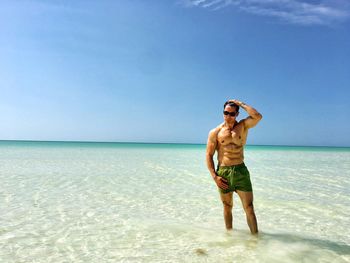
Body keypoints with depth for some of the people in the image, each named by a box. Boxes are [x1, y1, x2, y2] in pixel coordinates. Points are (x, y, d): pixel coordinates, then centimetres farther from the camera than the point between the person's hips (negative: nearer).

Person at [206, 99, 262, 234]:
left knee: (249, 208, 0)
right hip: (223, 172, 0)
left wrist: (241, 104, -7)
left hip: (241, 171, 0)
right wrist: (214, 176, -9)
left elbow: (257, 116, -16)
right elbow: (209, 155, 0)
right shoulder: (215, 132, 1)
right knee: (227, 207, 14)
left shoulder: (243, 126, 4)